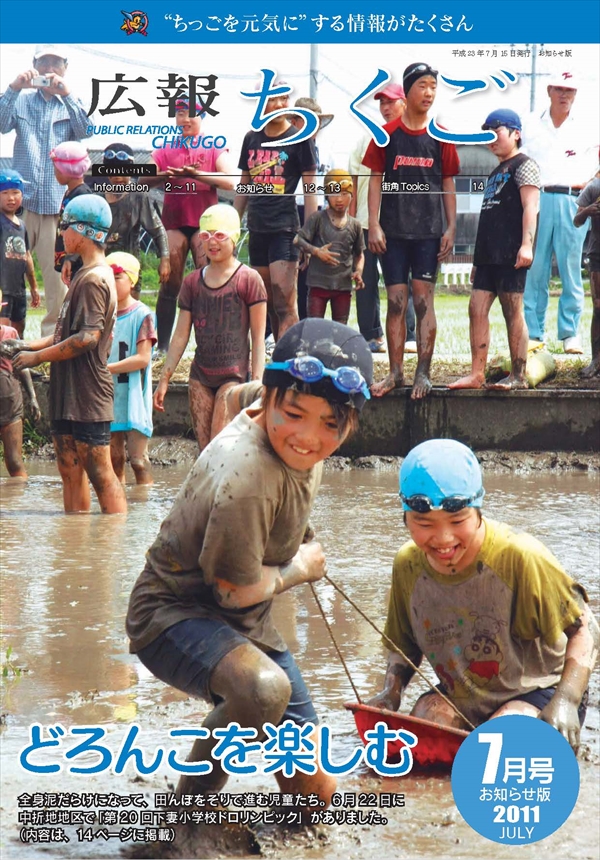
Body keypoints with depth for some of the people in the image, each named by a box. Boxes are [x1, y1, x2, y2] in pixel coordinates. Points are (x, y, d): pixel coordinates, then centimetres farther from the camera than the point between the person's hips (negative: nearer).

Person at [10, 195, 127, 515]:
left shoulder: (94, 279, -14)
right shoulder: (86, 275, 18)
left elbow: (88, 337, -22)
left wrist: (37, 357, -15)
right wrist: (30, 345, 12)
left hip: (87, 394, -10)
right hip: (68, 394, 10)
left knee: (101, 474, -8)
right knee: (71, 473, 10)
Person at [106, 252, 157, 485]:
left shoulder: (142, 315, -6)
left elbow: (143, 358, -13)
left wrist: (106, 368, -17)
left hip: (133, 399, -5)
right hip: (108, 397, 5)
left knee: (138, 460, -7)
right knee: (114, 460, 8)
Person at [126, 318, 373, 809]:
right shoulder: (245, 479, -33)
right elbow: (238, 589, -22)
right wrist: (301, 567, -3)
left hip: (245, 623, 8)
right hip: (176, 616, -8)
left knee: (317, 793, 5)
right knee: (266, 689, -40)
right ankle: (192, 800, -15)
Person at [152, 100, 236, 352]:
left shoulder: (214, 150, 9)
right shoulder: (164, 151, 13)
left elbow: (230, 181, -8)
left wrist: (196, 174, -22)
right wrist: (166, 175, -22)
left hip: (204, 222, -1)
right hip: (174, 223, 1)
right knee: (170, 283, -3)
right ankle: (162, 345, -2)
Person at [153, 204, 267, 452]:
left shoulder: (248, 280, -4)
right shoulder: (192, 283, 10)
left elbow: (258, 338, -4)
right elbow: (181, 336, 12)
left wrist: (257, 383, -10)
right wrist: (164, 379, 9)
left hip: (233, 375, -5)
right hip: (200, 375, 5)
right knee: (204, 451, 3)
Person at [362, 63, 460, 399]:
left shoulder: (441, 137, 4)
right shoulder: (387, 134, 2)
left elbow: (448, 184, 7)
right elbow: (376, 180, 4)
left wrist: (452, 228, 1)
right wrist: (374, 225, -4)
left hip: (429, 232, 0)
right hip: (393, 232, 0)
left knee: (424, 300, -2)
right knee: (396, 301, 2)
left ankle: (423, 373, 1)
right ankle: (396, 373, 9)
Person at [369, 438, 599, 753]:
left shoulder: (520, 557, -25)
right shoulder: (408, 566, -7)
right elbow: (404, 644, 10)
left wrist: (566, 701, -30)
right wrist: (391, 693, -9)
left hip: (535, 695, -4)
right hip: (460, 700, 4)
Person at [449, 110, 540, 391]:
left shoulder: (524, 166, -2)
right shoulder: (496, 173, 24)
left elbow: (530, 206, -14)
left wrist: (526, 243, -25)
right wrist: (479, 258, 24)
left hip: (511, 255, -9)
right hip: (489, 254, 9)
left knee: (512, 312, -6)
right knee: (477, 309, 2)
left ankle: (518, 376, -3)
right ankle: (477, 374, 1)